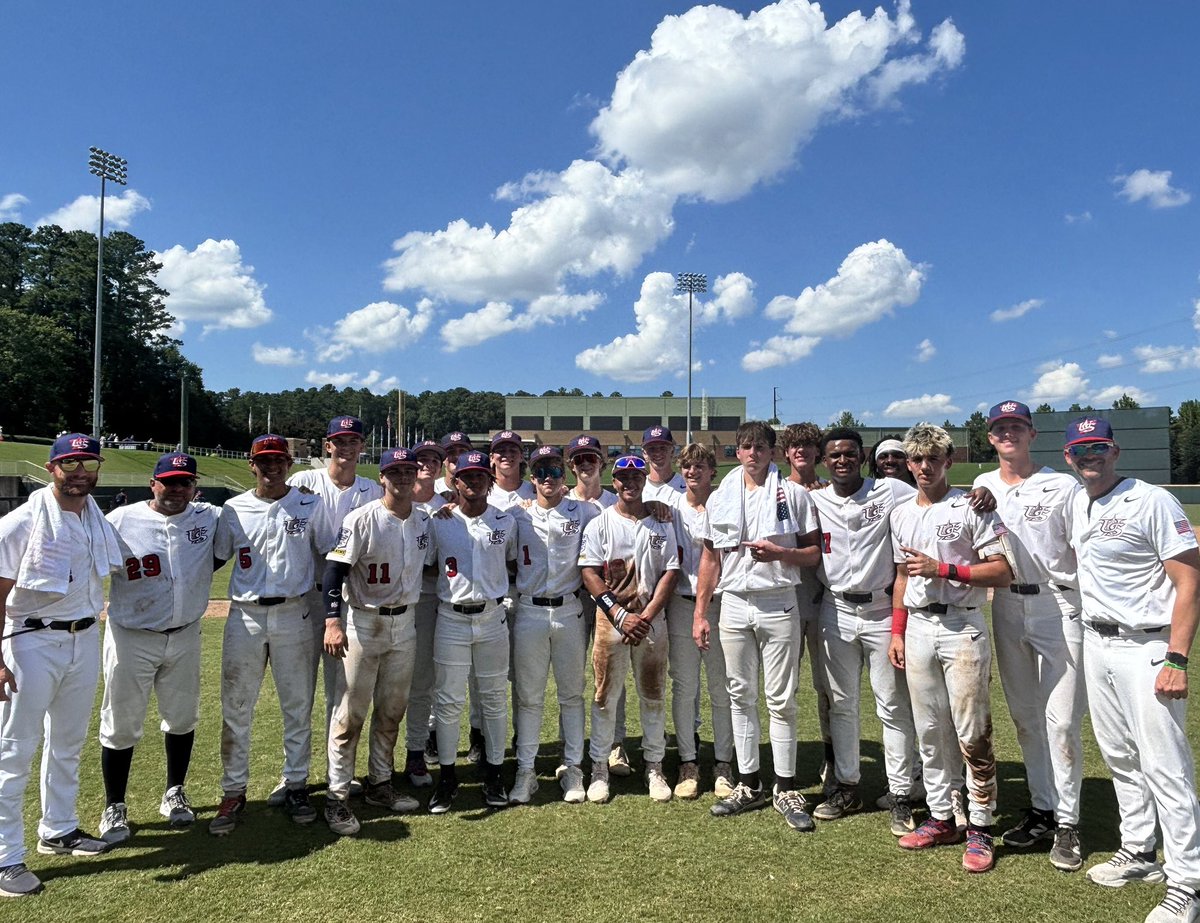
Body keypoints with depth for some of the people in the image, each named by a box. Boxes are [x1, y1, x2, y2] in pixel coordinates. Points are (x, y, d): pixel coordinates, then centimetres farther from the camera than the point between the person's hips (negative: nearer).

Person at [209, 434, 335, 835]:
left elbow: (330, 557, 5)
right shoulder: (233, 509, 4)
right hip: (244, 617, 1)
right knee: (235, 709, 5)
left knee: (298, 707, 7)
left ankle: (295, 787, 21)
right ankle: (233, 792, 18)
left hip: (293, 615, 0)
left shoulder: (310, 506, 1)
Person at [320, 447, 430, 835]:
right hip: (363, 623, -6)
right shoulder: (362, 519, -14)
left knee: (392, 711, 14)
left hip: (405, 622, 6)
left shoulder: (424, 520, 4)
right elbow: (335, 570, -17)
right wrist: (332, 621, -26)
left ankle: (380, 784, 29)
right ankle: (337, 797, 10)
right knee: (351, 712, -1)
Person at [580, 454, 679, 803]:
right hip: (610, 619, -1)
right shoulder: (599, 524, 2)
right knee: (604, 697, 4)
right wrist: (620, 615, -14)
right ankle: (599, 768, 17)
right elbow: (590, 574, -5)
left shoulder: (661, 524, 6)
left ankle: (654, 767, 21)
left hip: (652, 620, 2)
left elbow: (670, 573, 0)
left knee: (654, 696, 8)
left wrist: (646, 617, -10)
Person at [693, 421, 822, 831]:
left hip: (778, 605, -3)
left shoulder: (793, 494, 0)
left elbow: (814, 552, 1)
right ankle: (749, 785, 21)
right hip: (733, 605, 3)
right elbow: (710, 558, 11)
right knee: (741, 696, 10)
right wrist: (699, 613, 7)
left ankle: (786, 789, 14)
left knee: (781, 700, 2)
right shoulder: (719, 498, 9)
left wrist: (779, 553, -19)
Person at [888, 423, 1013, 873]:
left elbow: (1002, 572, -10)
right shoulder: (901, 514, 13)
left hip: (962, 627, -5)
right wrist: (896, 632, 12)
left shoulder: (971, 507, -5)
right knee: (930, 731, 11)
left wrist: (941, 569, -18)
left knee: (972, 733, -2)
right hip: (918, 628, 5)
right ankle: (941, 818, 23)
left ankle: (980, 828, 11)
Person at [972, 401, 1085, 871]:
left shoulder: (1062, 486, -3)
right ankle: (1042, 808, 25)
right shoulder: (981, 488, 9)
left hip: (1059, 605, -4)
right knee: (1024, 715, 12)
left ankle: (1067, 822, 8)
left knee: (1062, 719, -3)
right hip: (1007, 607, 5)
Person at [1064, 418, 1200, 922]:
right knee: (1119, 757, 17)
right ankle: (1139, 852, 32)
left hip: (1145, 648, -7)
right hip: (1096, 643, 7)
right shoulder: (1075, 504, 9)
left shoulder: (1152, 501, -12)